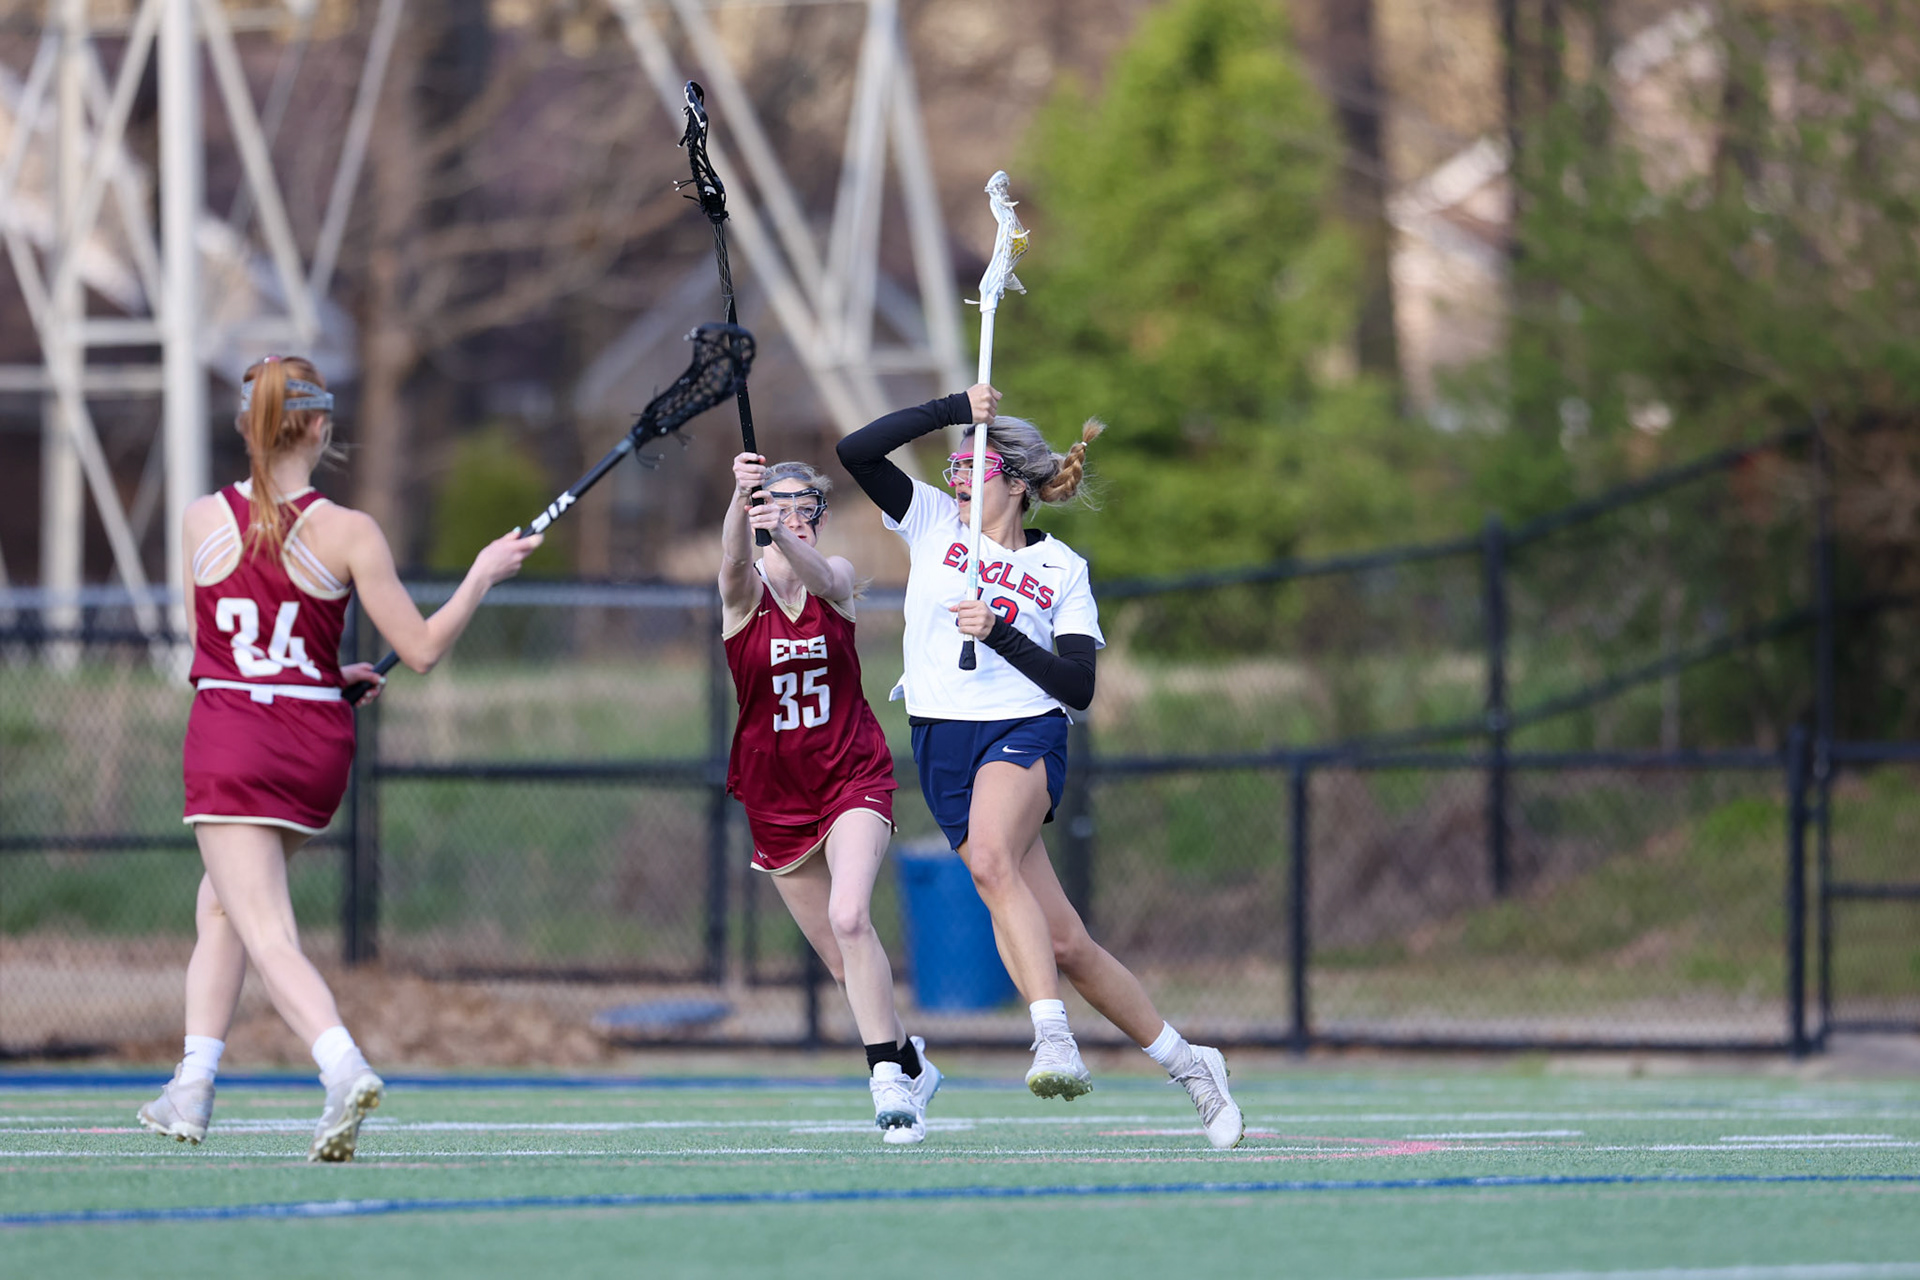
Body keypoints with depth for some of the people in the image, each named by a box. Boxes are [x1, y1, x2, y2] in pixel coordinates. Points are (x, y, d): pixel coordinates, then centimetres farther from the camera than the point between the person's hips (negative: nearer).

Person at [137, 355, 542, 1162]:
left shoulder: (202, 520, -1)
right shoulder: (347, 533, -6)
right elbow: (421, 649, -5)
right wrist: (483, 575, 9)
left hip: (230, 745, -2)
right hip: (316, 745, 2)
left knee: (268, 938, -10)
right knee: (222, 903, 25)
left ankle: (344, 1068, -34)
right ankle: (192, 1088, 26)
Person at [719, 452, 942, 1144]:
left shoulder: (835, 576, -5)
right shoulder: (745, 589, -7)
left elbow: (818, 575, -30)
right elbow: (735, 556, -31)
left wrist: (787, 538, -54)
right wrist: (741, 501, -54)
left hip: (854, 778, -2)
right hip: (775, 794, 2)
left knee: (849, 918, -25)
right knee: (842, 959, 8)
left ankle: (889, 1080, -22)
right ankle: (910, 1062, 30)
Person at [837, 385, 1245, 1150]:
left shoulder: (1062, 570, 4)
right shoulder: (934, 523, 10)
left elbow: (1079, 687, -4)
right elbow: (856, 450, -1)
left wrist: (1000, 634, -15)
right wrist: (956, 409, -3)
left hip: (1025, 731, -3)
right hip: (942, 741, 3)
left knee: (991, 858, -36)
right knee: (1063, 942, -2)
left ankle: (1054, 1039, -42)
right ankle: (1187, 1064, 9)